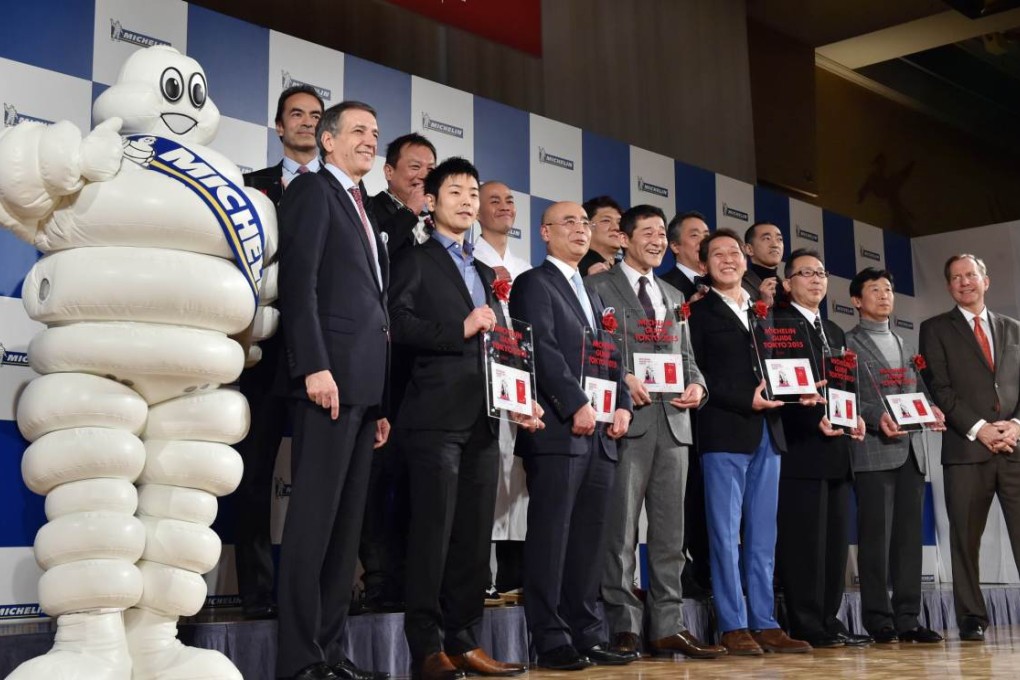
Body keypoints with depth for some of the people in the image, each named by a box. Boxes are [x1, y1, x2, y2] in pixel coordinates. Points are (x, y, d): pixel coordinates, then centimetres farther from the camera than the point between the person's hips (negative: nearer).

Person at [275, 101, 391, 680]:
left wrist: (382, 403, 16)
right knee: (314, 518, -7)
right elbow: (299, 284, -11)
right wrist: (315, 366, -21)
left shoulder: (365, 212, 25)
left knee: (348, 522, 8)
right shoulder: (313, 190, 1)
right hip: (332, 374, -8)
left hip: (367, 383, 9)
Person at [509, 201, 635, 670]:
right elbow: (543, 350, -12)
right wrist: (577, 406, -18)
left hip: (600, 434, 7)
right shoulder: (534, 283, 1)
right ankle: (551, 641, -2)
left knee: (589, 539, 7)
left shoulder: (591, 295, 25)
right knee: (551, 537, -5)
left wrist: (622, 405, 4)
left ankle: (587, 635, 12)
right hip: (558, 430, -7)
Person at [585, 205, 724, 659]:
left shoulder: (674, 296, 23)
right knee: (621, 528, -3)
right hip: (628, 417, -6)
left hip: (673, 420, 6)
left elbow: (686, 355, 21)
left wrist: (697, 384, 2)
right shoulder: (600, 287, 4)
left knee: (669, 529, 6)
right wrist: (622, 379, -17)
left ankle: (668, 627, 10)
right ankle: (624, 627, 2)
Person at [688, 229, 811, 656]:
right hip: (724, 432, -6)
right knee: (726, 533, -3)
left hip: (767, 432, 6)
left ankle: (764, 624, 13)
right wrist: (746, 401, -14)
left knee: (763, 536, 8)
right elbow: (695, 375, -7)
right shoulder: (698, 312, 1)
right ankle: (734, 626, 2)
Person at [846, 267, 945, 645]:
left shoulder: (905, 345, 23)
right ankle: (879, 620, -1)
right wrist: (877, 419, -20)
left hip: (911, 451, 6)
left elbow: (913, 394, 22)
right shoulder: (847, 344, 2)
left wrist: (928, 411, 2)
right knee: (876, 536, -5)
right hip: (873, 451, -6)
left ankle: (907, 619, 8)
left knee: (909, 536, 4)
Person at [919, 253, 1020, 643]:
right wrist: (979, 428, -10)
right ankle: (972, 619, 8)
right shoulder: (936, 329, 9)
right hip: (966, 449, -2)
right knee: (966, 539, 1)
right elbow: (939, 389, -1)